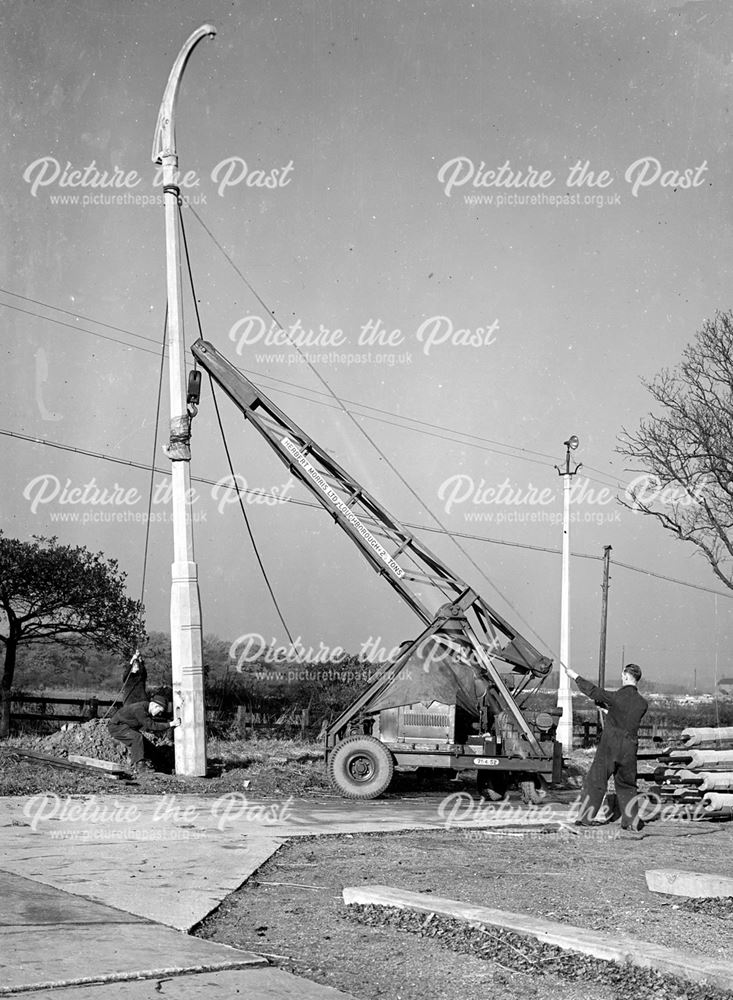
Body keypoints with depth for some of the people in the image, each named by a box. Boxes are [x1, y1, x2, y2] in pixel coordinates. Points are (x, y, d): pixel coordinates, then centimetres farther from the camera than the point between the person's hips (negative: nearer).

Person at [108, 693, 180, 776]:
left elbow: (149, 729, 4)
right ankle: (139, 766, -23)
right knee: (137, 737, -27)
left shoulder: (146, 709, 1)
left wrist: (167, 728, -6)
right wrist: (170, 724, -33)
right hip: (116, 726, -10)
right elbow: (151, 726, -31)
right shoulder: (139, 710, -29)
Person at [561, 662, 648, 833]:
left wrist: (575, 676, 7)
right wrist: (609, 706, 25)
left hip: (609, 747, -4)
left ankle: (585, 817, 9)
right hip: (629, 750, 4)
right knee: (626, 785, 17)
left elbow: (593, 691, -5)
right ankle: (632, 821, 14)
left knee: (595, 781, 7)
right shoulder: (642, 703, -2)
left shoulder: (617, 697, -15)